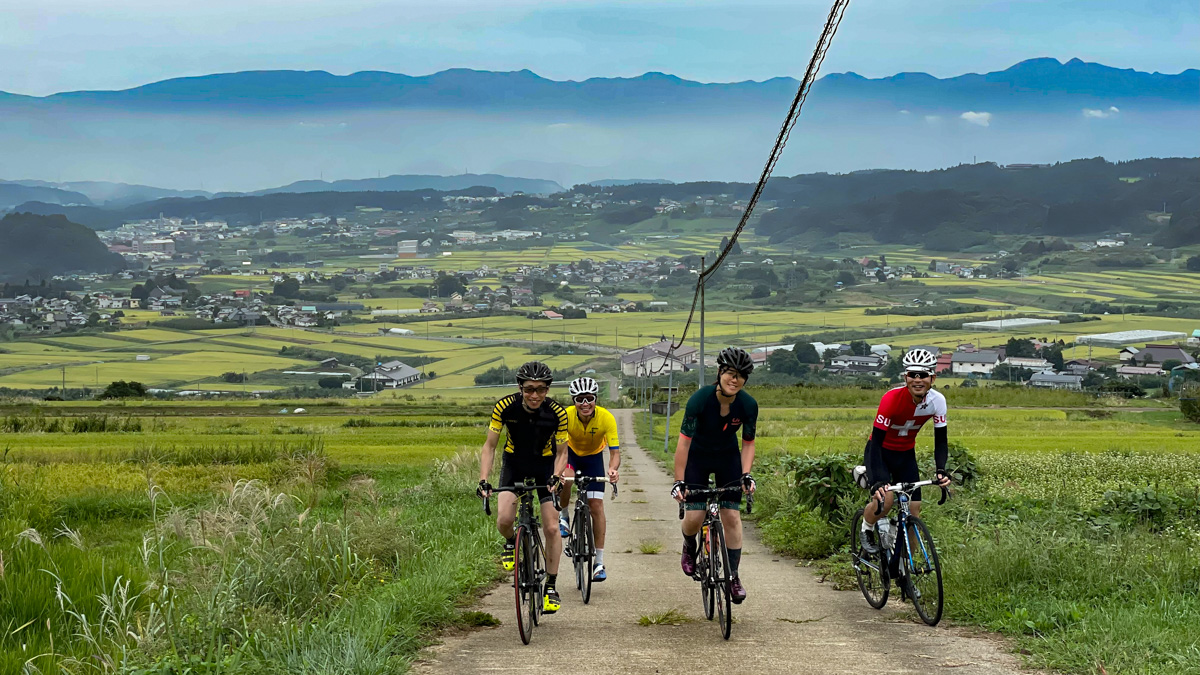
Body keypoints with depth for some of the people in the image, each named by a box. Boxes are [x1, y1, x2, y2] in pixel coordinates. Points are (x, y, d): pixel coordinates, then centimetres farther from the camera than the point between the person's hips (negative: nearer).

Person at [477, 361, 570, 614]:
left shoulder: (557, 413, -24)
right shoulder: (505, 407, -24)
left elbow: (562, 452, -12)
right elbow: (489, 446, -14)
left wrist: (556, 477, -30)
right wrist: (483, 480, -26)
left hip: (545, 465, 0)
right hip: (514, 463, 0)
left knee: (551, 528, -8)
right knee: (504, 521, -19)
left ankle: (551, 586, 6)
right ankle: (511, 543, 17)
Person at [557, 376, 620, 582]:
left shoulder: (606, 418, -31)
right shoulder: (566, 416, -31)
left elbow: (615, 452, -32)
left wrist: (613, 469, -54)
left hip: (594, 457, 0)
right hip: (571, 452, 0)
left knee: (596, 504, -9)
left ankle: (599, 563, -2)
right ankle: (564, 516, -2)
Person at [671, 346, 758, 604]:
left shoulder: (748, 405, -19)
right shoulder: (700, 399, -29)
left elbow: (748, 443, -6)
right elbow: (684, 441, -27)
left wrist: (746, 474, -20)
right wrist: (679, 481, -30)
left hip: (728, 457, 2)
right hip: (697, 457, -2)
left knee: (732, 516, -7)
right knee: (694, 518, -10)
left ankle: (733, 576, 4)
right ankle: (689, 547, 25)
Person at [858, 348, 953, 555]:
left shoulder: (937, 400, -18)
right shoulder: (892, 398, -31)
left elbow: (941, 440, -8)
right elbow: (876, 441, -31)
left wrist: (941, 470, -27)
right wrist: (877, 482, -43)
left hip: (906, 454, 4)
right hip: (880, 452, -4)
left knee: (914, 511, -4)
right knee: (884, 499, -27)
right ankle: (866, 530, 4)